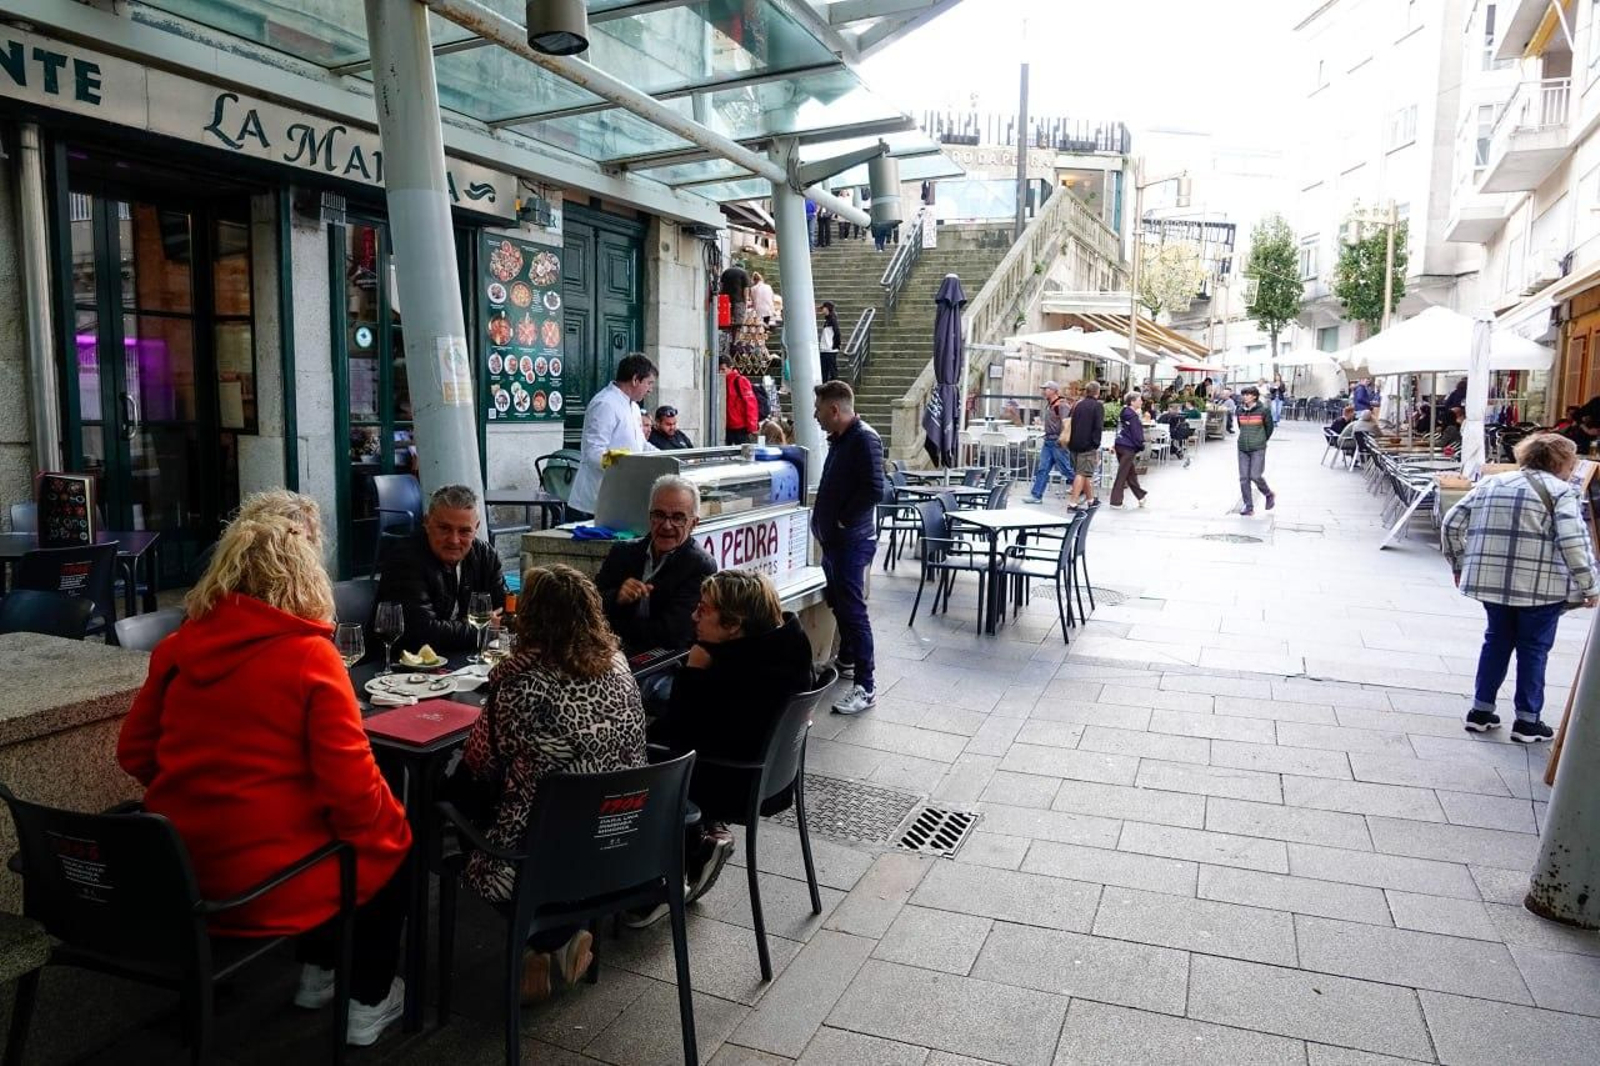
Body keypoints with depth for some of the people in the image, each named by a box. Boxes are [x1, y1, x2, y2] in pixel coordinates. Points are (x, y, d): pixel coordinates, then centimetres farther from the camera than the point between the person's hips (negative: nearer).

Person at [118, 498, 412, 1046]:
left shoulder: (178, 646, -1)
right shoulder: (310, 654, -18)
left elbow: (135, 753, 9)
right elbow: (351, 785, -19)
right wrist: (387, 829, 0)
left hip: (176, 874, 7)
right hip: (269, 882, -6)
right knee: (394, 844, 21)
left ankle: (315, 972, 43)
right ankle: (368, 1004, 30)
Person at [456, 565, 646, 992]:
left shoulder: (516, 679, -20)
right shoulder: (618, 667, -3)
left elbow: (480, 764, -9)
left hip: (543, 852, -6)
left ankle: (547, 940, 16)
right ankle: (563, 938, 21)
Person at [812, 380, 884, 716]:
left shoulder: (864, 439, -16)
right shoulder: (838, 439, 13)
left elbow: (874, 490, -24)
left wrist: (844, 519, -16)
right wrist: (822, 506, 13)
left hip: (852, 540, -10)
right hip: (833, 538, 10)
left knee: (853, 609, -9)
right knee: (839, 602, 20)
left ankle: (865, 686, -4)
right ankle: (846, 662, 37)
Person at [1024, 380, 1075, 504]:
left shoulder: (1061, 405, -14)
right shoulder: (1048, 405, 14)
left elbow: (1066, 422, -27)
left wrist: (1064, 435, -41)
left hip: (1058, 442, -9)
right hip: (1048, 440, 9)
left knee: (1065, 468, 0)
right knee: (1042, 468, 5)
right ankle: (1036, 495, 6)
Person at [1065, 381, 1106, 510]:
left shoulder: (1077, 405, 13)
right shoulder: (1098, 406, -5)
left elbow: (1069, 423, 15)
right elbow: (1098, 427, -13)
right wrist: (1096, 444, -11)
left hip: (1074, 444, 7)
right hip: (1088, 445, -7)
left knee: (1085, 472, 17)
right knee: (1083, 473, -7)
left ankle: (1090, 499, 27)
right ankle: (1073, 501, -14)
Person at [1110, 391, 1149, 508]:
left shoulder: (1123, 413, 12)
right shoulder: (1133, 416, -15)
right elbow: (1136, 434, -16)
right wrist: (1141, 447, -6)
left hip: (1120, 445, 9)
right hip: (1128, 447, -9)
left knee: (1131, 472, 18)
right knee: (1122, 475, -5)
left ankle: (1140, 495, 30)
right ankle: (1116, 501, -2)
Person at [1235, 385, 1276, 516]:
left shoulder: (1263, 410, -7)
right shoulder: (1240, 411, 5)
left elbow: (1269, 427, 4)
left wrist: (1262, 440, 11)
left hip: (1258, 449, -4)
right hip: (1243, 448, 4)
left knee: (1255, 476, -11)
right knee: (1244, 478, 1)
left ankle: (1269, 495, 18)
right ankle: (1248, 506, 9)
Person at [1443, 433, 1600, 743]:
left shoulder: (1490, 483, 11)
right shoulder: (1561, 491, -4)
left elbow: (1453, 523, 9)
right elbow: (1574, 541, -15)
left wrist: (1459, 565, 18)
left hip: (1489, 579, 5)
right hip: (1540, 585, -4)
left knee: (1497, 639, 18)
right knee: (1534, 648, 8)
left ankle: (1481, 710, 21)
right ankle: (1527, 720, 14)